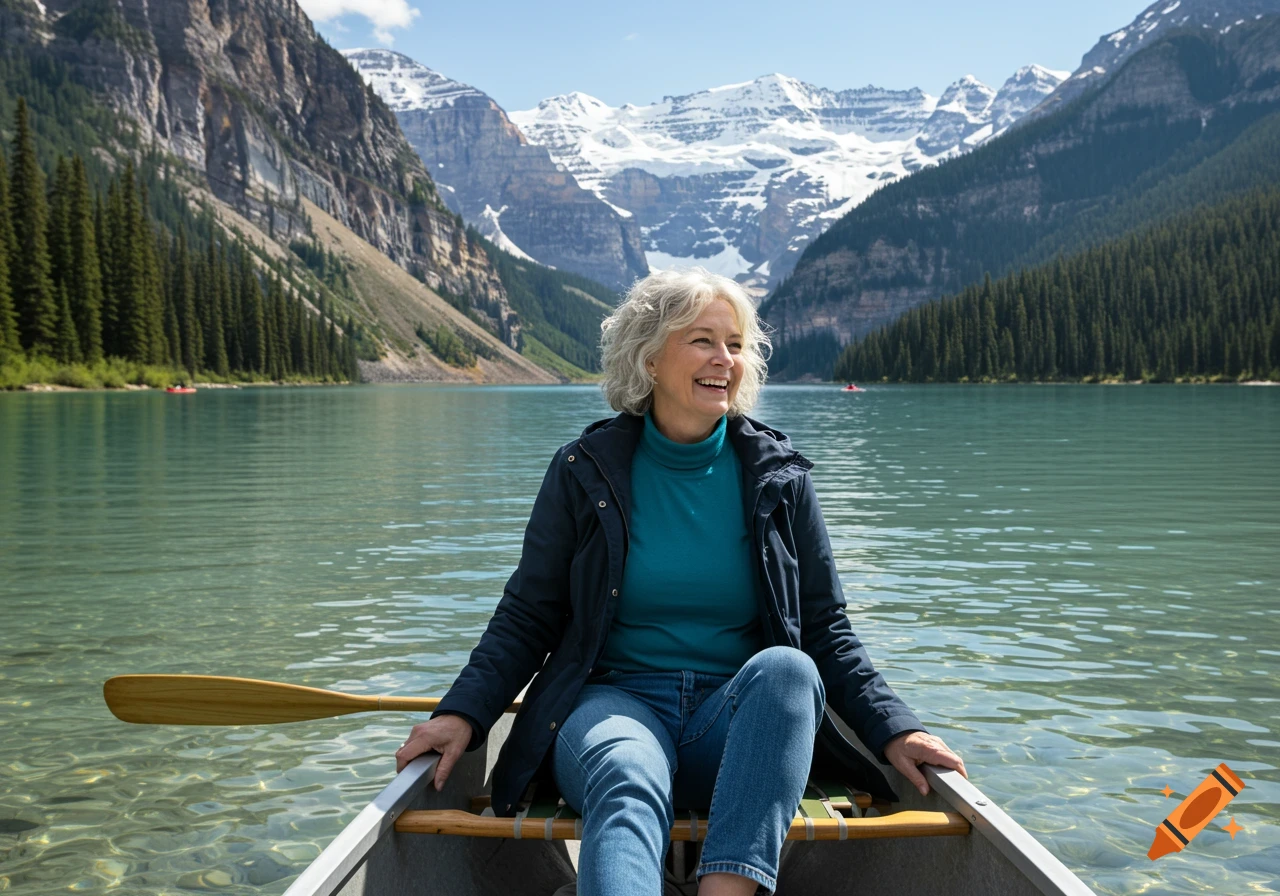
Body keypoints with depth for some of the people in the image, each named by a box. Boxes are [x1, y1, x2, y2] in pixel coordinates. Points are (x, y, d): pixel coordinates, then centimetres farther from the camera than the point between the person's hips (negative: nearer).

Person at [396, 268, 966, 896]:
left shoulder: (777, 477, 7)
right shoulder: (586, 470, 3)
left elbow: (824, 630, 9)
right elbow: (527, 617, 6)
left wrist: (892, 729, -4)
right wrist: (464, 713, -9)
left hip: (738, 717, 2)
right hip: (613, 701, -1)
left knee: (787, 667, -32)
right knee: (627, 786, -36)